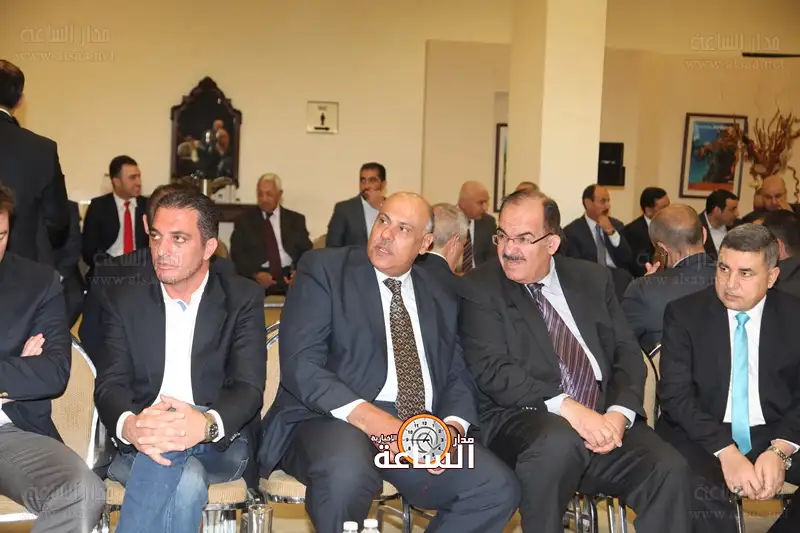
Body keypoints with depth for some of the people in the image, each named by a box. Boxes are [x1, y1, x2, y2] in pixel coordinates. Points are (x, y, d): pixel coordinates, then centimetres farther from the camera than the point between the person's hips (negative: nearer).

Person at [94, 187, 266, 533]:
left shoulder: (244, 298, 3)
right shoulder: (124, 299, 9)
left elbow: (249, 387, -8)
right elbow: (110, 385, -2)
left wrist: (206, 424, -33)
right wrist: (130, 426, -29)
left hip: (220, 444, -1)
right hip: (137, 441, 1)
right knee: (184, 482, -35)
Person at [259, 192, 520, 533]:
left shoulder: (440, 298, 17)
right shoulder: (323, 269, 1)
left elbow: (457, 377, 14)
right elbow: (300, 364, -9)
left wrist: (452, 427, -10)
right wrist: (366, 415, -23)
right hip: (334, 420, -4)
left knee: (498, 489, -19)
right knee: (347, 473, -37)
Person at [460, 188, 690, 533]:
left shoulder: (593, 279, 14)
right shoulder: (481, 289, 0)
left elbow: (626, 354, 9)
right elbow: (491, 369, -11)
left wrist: (619, 414, -10)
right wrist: (566, 406, -23)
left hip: (603, 420, 4)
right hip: (521, 419, -3)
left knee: (669, 469, -22)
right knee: (559, 441, -36)